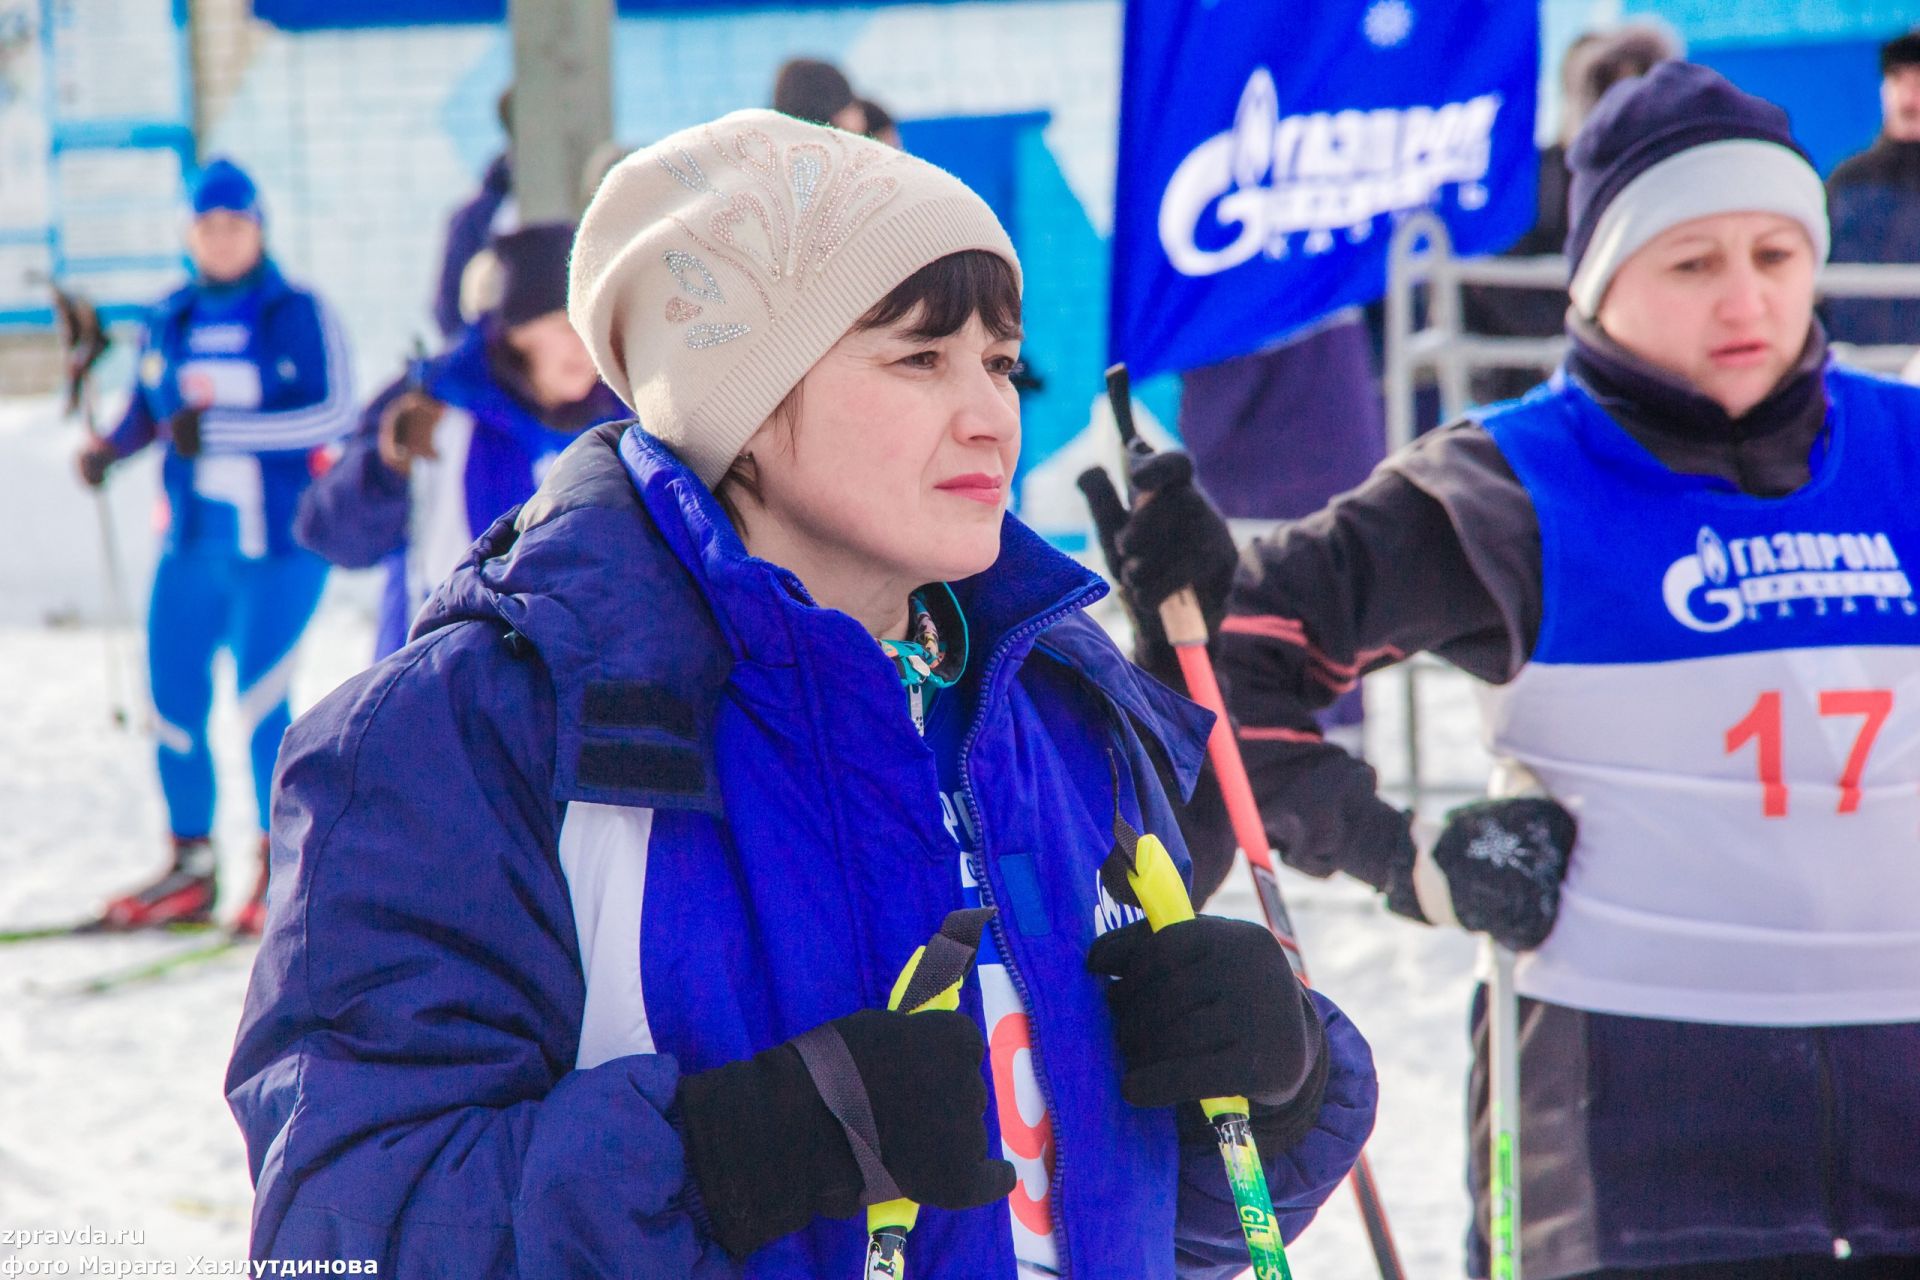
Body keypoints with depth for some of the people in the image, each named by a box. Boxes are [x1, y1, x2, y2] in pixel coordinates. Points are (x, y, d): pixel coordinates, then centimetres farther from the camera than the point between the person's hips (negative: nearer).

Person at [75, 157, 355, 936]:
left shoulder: (299, 314, -4)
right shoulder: (169, 322, 10)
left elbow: (335, 411, -14)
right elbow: (147, 408, 19)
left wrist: (220, 430, -21)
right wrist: (108, 449, -3)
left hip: (281, 542, -5)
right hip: (191, 543, 5)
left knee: (260, 701, -10)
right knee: (173, 704, 6)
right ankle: (192, 869, 21)